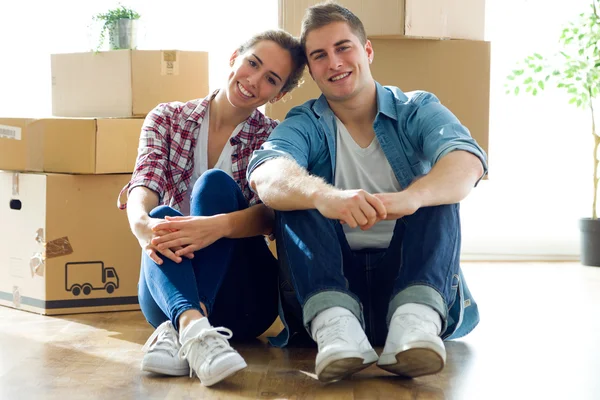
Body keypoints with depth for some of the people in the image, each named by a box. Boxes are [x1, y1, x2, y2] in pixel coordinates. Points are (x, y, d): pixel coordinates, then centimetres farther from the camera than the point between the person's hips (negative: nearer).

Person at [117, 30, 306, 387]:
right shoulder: (167, 119, 6)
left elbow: (270, 215, -16)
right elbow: (144, 186, -12)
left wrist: (217, 226, -39)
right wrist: (142, 223, -37)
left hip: (242, 298, -1)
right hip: (172, 285, 1)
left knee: (215, 183, -25)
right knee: (162, 217, -29)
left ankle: (176, 330, -44)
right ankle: (194, 326, -58)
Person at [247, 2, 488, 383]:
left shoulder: (417, 110, 2)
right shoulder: (305, 123, 3)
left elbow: (467, 162, -20)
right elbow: (265, 175, -22)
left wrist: (408, 198, -44)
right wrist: (324, 196, -45)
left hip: (411, 273, 0)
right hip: (331, 280, 0)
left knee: (436, 191, -21)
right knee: (293, 192, -20)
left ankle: (416, 319, -43)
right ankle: (334, 322, -42)